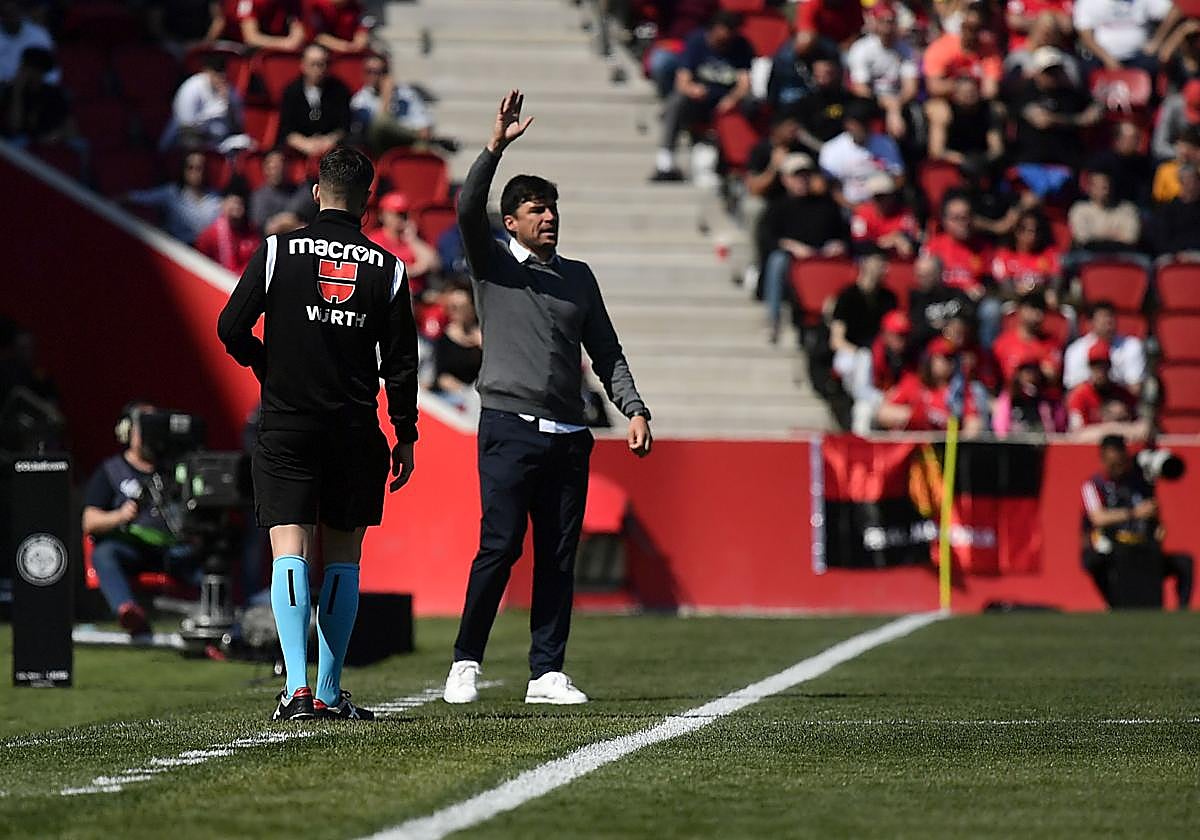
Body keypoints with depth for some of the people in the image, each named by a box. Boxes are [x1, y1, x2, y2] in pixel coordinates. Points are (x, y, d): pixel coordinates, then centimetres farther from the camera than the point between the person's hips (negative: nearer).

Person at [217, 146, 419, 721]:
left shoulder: (277, 252, -2)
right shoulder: (386, 268, 1)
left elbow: (230, 329, -2)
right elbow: (401, 362, 3)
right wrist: (405, 436, 11)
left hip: (286, 427, -1)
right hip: (355, 431, 1)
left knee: (290, 552, -6)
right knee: (342, 558, 10)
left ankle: (296, 686, -21)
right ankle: (330, 691, 10)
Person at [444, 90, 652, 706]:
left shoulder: (579, 277, 18)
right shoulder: (493, 267, 6)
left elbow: (605, 351, 19)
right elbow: (469, 208, -12)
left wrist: (634, 410, 7)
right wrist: (496, 146, -21)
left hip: (567, 436, 4)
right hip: (510, 428, -4)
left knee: (558, 555, 2)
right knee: (500, 546, -11)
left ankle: (547, 672, 4)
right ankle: (465, 663, -3)